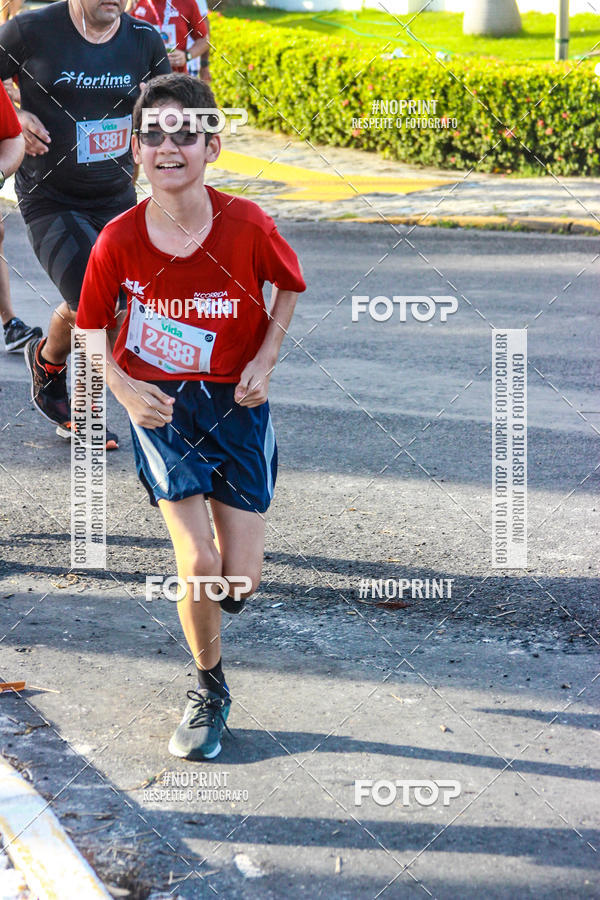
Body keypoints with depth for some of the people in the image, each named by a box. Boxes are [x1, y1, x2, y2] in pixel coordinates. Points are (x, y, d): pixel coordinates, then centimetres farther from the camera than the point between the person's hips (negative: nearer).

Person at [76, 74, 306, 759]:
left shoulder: (246, 226, -14)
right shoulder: (119, 239, -12)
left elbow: (289, 286, 6)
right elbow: (92, 328, 2)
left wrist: (265, 359, -5)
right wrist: (123, 388, -14)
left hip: (235, 401, 1)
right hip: (160, 404, -1)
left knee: (241, 579, -2)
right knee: (197, 564, -14)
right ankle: (209, 689, 13)